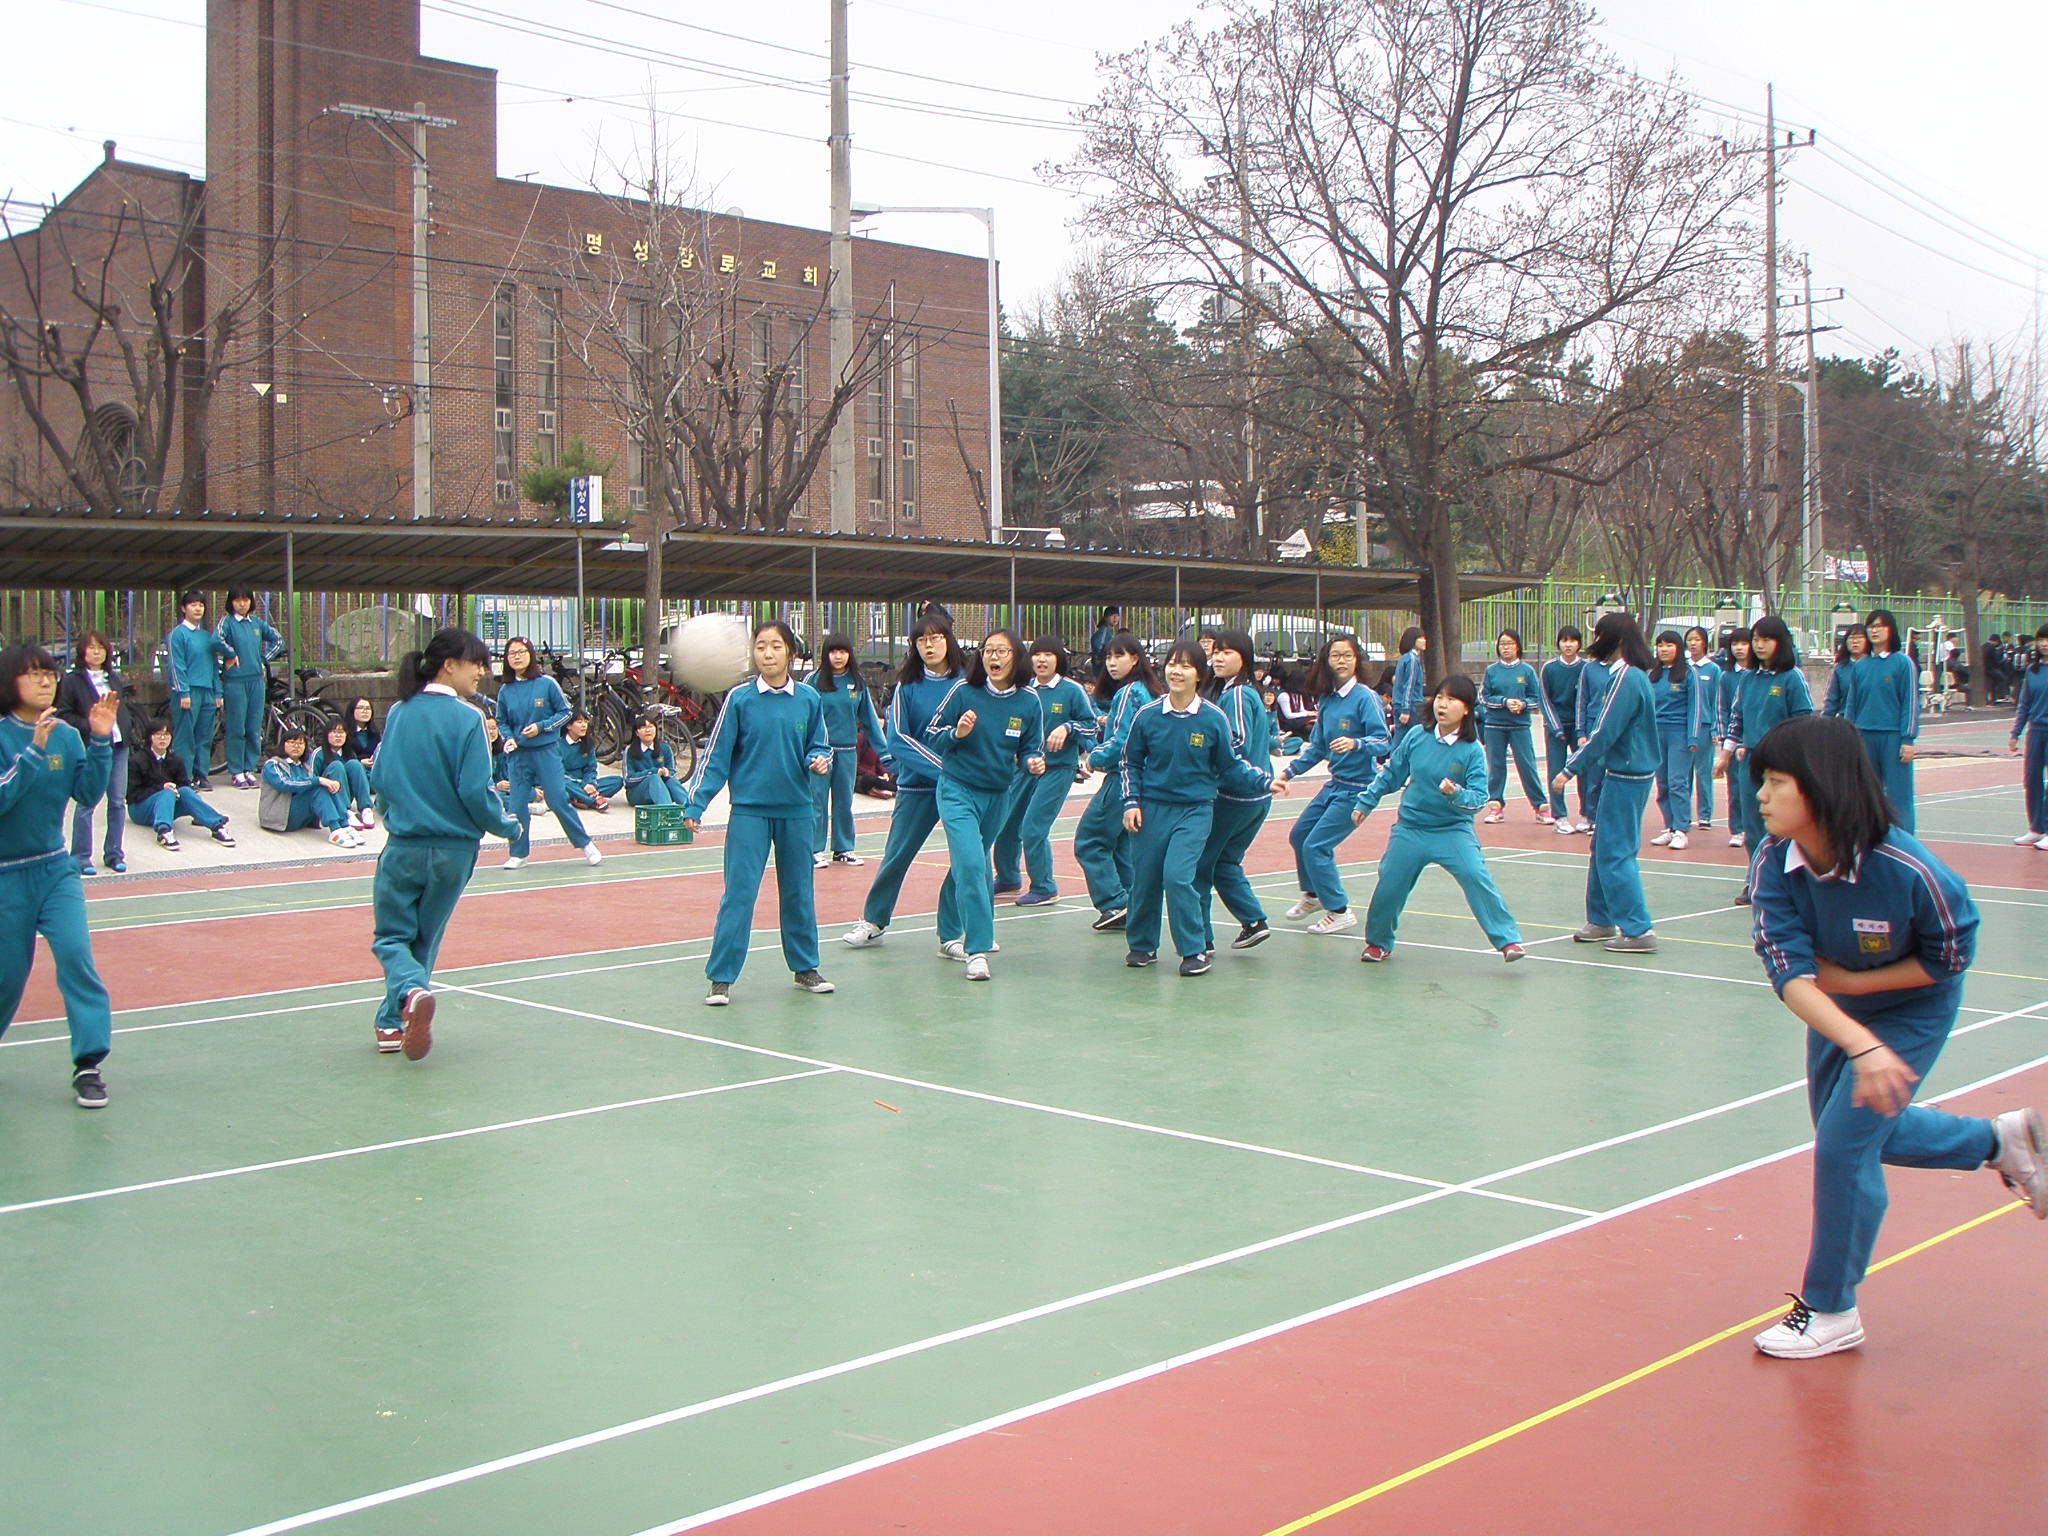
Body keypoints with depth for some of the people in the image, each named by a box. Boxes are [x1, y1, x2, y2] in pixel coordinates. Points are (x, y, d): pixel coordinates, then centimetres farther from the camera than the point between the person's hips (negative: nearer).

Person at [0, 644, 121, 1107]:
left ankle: (88, 1065, -8)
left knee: (75, 953, -13)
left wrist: (101, 741, -15)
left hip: (55, 869, 3)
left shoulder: (66, 736, -1)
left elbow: (88, 795, -6)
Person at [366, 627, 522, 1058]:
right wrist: (508, 826, 0)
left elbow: (379, 780, 5)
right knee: (424, 938, 16)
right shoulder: (466, 718, -12)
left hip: (403, 845, 1)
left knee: (390, 937, 9)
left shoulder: (398, 713, 0)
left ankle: (412, 993, -20)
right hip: (454, 849, -1)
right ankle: (394, 1023, 18)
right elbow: (475, 791, -16)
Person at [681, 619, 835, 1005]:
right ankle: (720, 978, -1)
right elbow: (716, 755, -2)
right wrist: (695, 802, -7)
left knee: (798, 892, 12)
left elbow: (818, 746, 12)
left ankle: (804, 968, 26)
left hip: (796, 810, 3)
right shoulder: (739, 698, -5)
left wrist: (819, 760, -12)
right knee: (738, 893, -6)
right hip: (749, 810, -3)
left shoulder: (808, 699, 2)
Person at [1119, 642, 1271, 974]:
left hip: (1195, 810, -2)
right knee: (1144, 880, 5)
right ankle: (1141, 945, 27)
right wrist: (1131, 802, 1)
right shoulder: (1147, 715, -2)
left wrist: (1264, 781, -4)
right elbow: (1130, 763, 10)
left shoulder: (1213, 719, -5)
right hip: (1152, 807, 2)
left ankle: (1195, 951, -3)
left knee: (1177, 876, -17)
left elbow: (1230, 767, 7)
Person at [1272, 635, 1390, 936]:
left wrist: (1356, 744, -40)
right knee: (1298, 835, 19)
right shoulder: (1326, 700, 6)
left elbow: (1383, 741, -22)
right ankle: (1313, 893, 42)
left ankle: (1340, 911, 5)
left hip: (1357, 788, -8)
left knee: (1315, 846, -9)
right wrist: (1288, 772, 10)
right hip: (1335, 784, 8)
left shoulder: (1365, 697, -15)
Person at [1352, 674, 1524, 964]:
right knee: (1388, 886, 4)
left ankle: (1509, 940, -15)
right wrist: (1366, 802, 15)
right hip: (1410, 829, 3)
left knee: (1477, 877, -22)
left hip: (1453, 830, -3)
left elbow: (1480, 796, -17)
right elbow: (1391, 774, 11)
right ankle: (1378, 943, 29)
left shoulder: (1472, 750, -12)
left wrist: (1457, 794, -36)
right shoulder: (1416, 737, -4)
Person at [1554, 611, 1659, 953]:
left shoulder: (1626, 678, -18)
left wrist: (1571, 769, -14)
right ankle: (1601, 921, 25)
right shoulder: (1629, 675, 11)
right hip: (1624, 773, 10)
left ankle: (1638, 931, -4)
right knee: (1602, 848, 16)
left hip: (1627, 777, -10)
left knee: (1615, 853, -6)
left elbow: (1604, 734, -19)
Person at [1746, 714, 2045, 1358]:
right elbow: (1789, 972, -33)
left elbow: (1950, 956, -19)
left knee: (1844, 1140, -10)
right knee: (1852, 1127, 20)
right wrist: (1861, 1045, -46)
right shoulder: (1774, 859, -27)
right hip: (1838, 1008, 6)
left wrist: (1851, 981, -22)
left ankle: (1830, 1310, 8)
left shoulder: (1909, 871, -37)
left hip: (1914, 1007, -6)